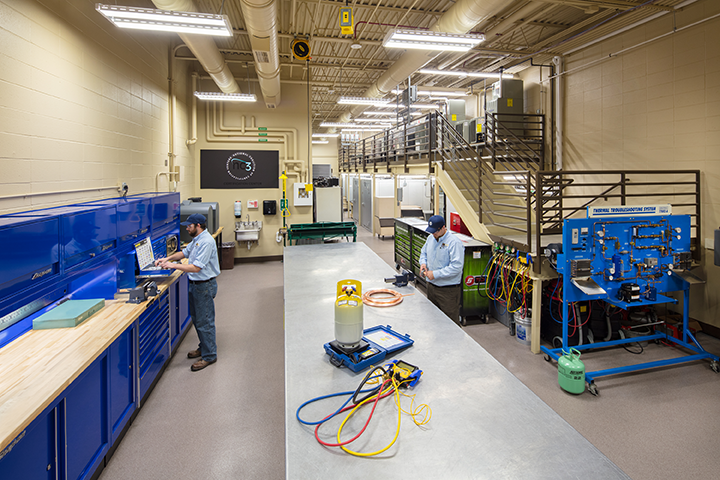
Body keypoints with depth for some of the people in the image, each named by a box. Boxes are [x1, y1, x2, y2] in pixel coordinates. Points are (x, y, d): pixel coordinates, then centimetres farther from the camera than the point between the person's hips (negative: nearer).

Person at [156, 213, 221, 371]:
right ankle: (205, 347, 36)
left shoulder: (206, 242, -24)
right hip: (195, 284, 10)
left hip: (205, 285, -10)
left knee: (204, 321, -1)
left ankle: (209, 355, 11)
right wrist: (168, 258, 8)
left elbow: (196, 267, -27)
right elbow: (185, 252, 23)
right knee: (197, 318, 20)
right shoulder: (197, 239, 9)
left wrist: (173, 265, -20)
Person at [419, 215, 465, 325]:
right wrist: (423, 263, 1)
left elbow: (456, 267, -24)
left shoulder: (454, 242, -19)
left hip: (448, 290, -7)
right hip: (431, 286, 7)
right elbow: (424, 252, 23)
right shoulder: (430, 238, 5)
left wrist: (435, 274, -23)